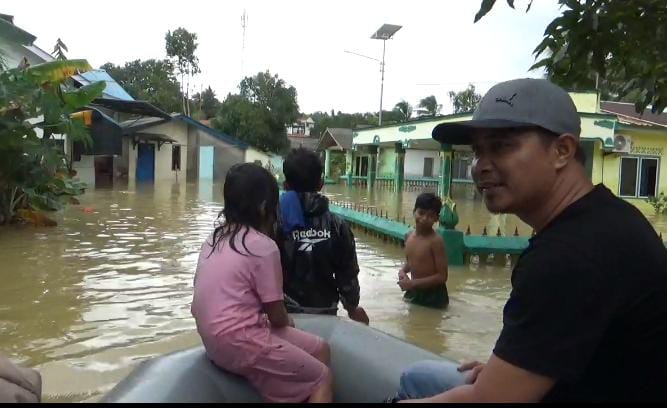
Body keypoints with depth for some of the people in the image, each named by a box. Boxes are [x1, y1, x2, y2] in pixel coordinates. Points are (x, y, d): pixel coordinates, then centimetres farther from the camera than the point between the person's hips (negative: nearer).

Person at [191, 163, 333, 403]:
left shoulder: (214, 239, 7)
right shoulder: (264, 246, -16)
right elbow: (277, 316, -11)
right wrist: (288, 322, 13)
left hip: (216, 338, 8)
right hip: (239, 341, -8)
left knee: (320, 349, 13)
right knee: (322, 378, 3)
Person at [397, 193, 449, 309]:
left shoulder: (436, 241, -22)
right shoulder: (409, 236, 0)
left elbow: (442, 276, -21)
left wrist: (413, 283, -23)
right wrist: (403, 271, -5)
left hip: (433, 296, -7)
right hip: (414, 292, 7)